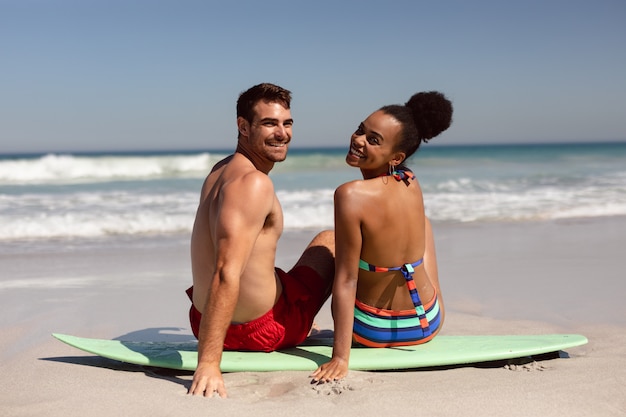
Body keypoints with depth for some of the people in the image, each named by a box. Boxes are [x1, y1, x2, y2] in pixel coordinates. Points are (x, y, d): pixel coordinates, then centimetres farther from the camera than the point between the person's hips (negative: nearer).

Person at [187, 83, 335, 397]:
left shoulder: (220, 170, 4)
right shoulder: (254, 184, -27)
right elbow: (227, 273, -36)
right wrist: (208, 364, -39)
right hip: (262, 332, -8)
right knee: (333, 241, 17)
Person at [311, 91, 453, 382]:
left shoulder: (351, 195, -27)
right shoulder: (412, 184, -9)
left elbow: (346, 280, -25)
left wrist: (340, 357, -21)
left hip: (371, 332, -4)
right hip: (427, 326, 4)